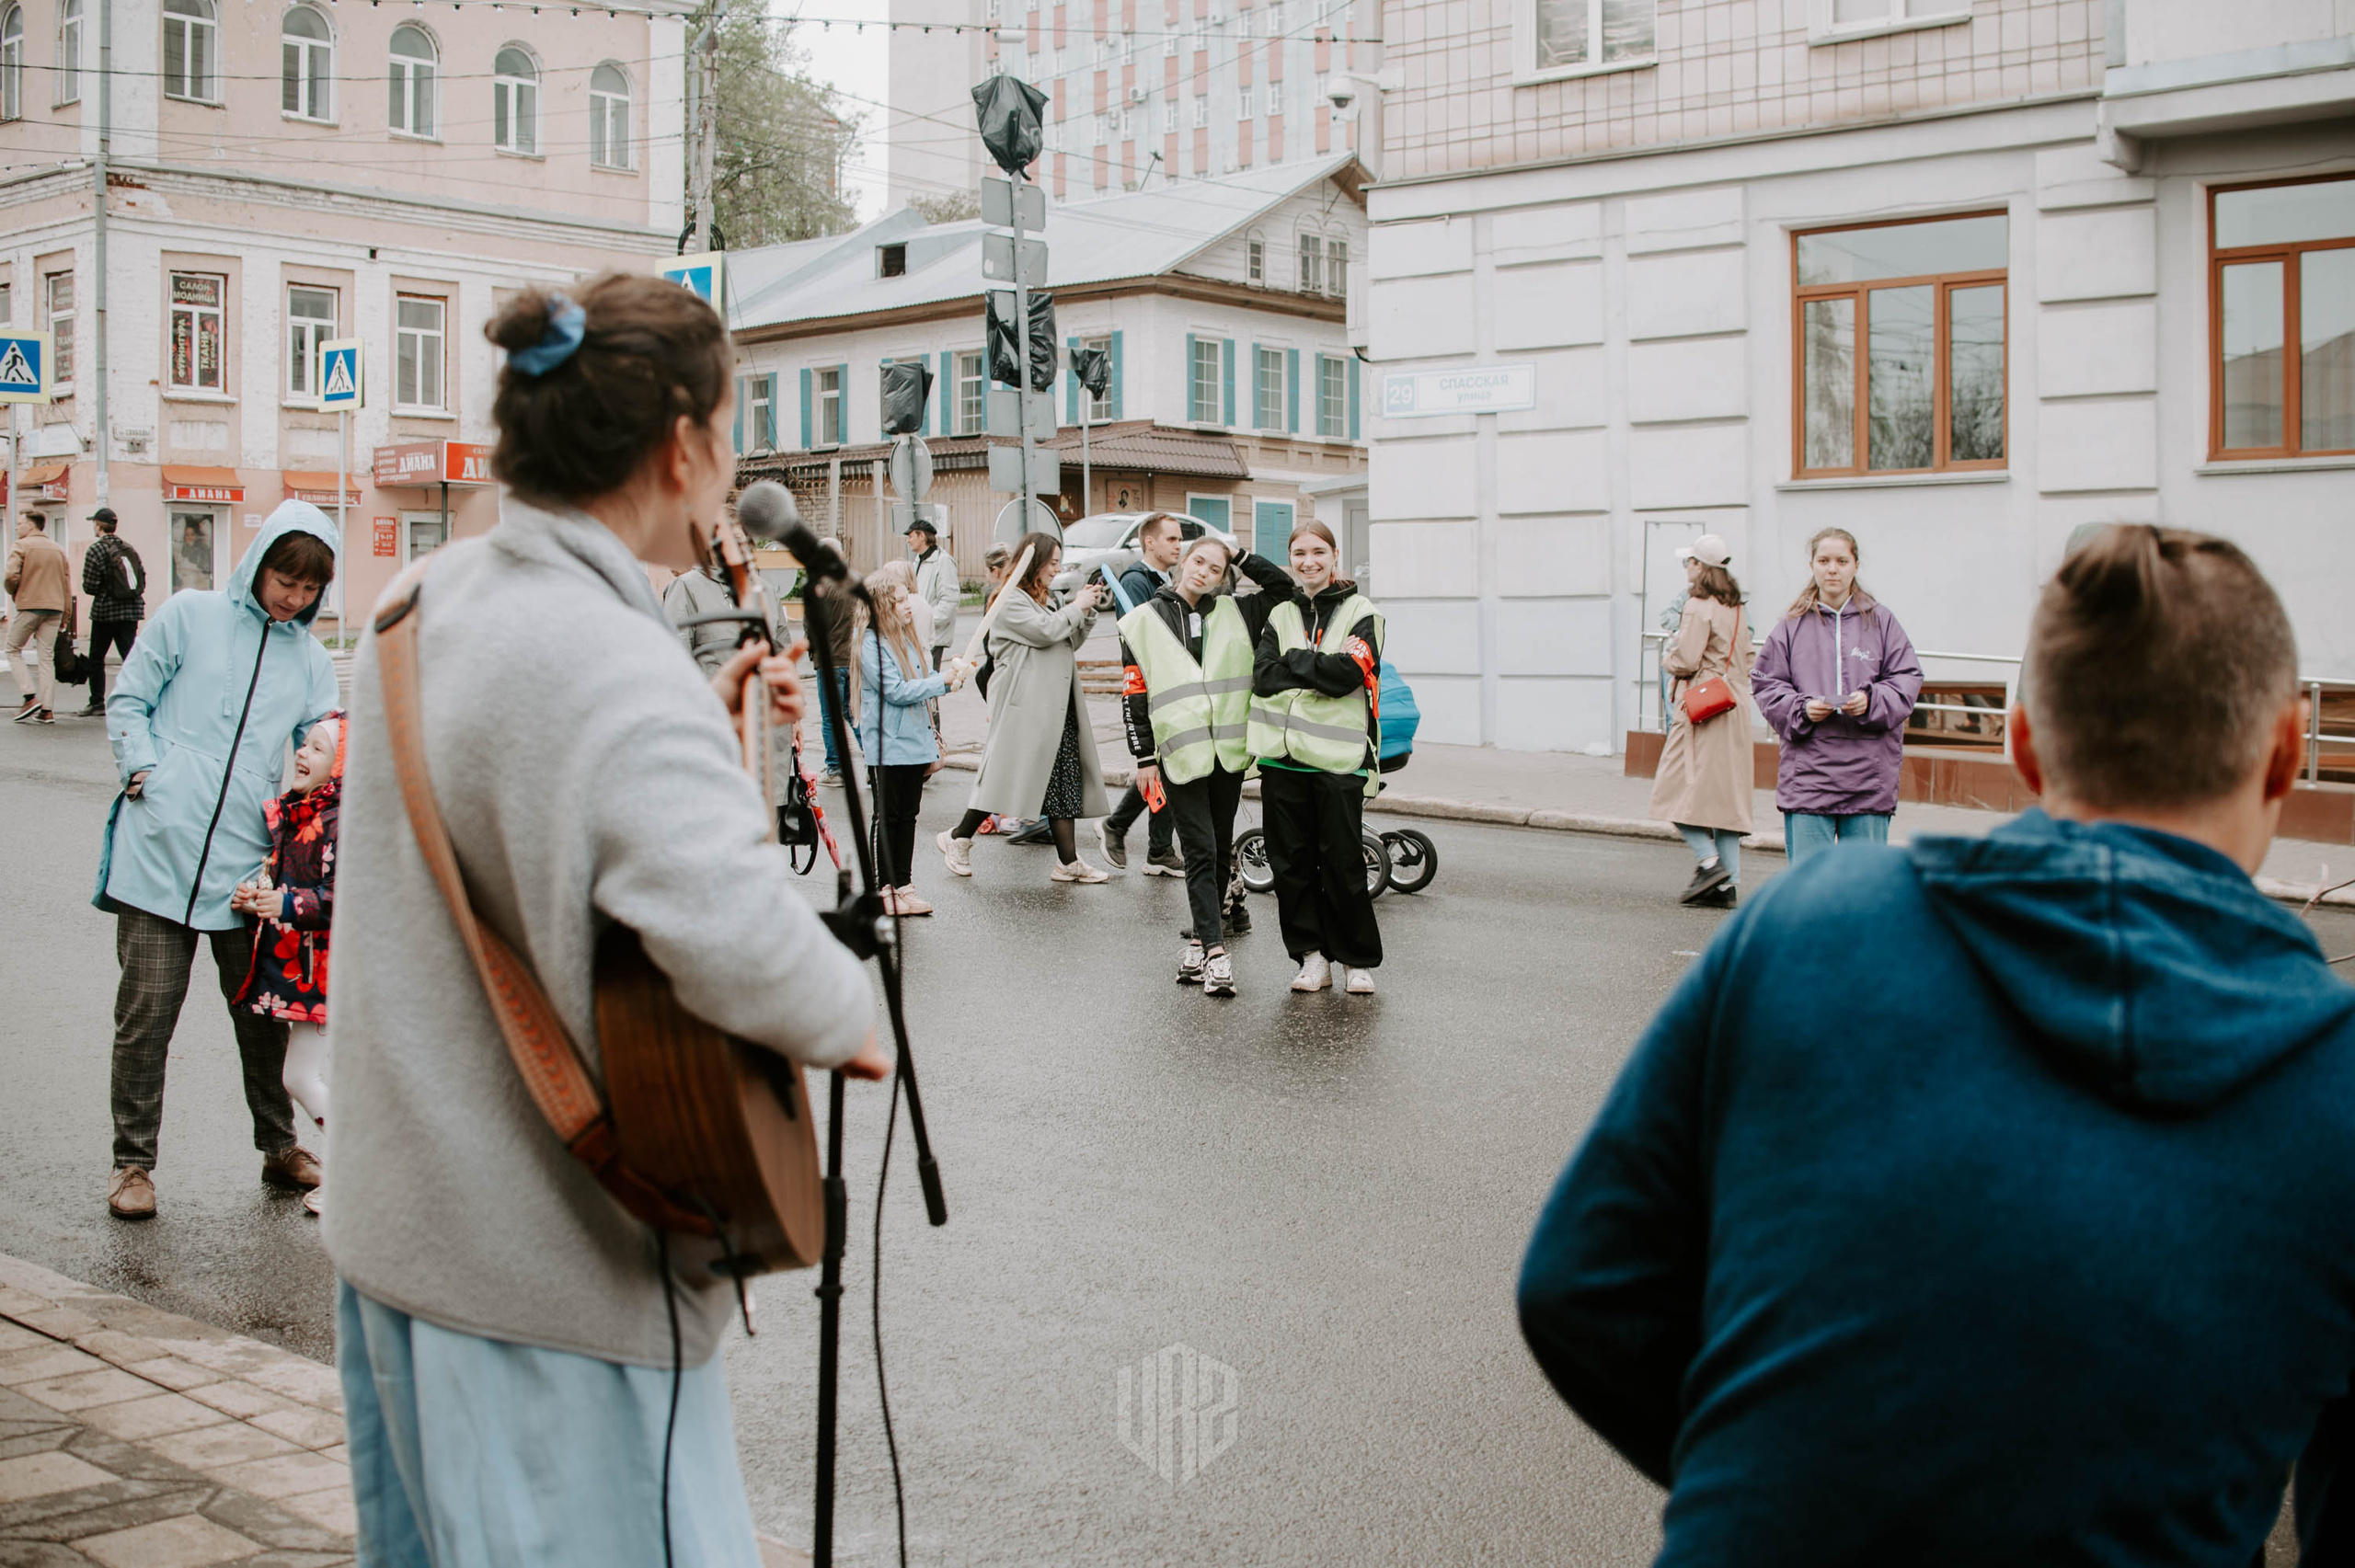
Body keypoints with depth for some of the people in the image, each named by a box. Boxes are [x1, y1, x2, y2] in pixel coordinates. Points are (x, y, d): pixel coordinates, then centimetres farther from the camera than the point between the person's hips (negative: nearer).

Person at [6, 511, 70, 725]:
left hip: (29, 606, -5)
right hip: (55, 608, 5)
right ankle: (46, 710, 0)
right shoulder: (57, 549, 14)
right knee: (46, 657, 5)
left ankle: (30, 697, -5)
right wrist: (65, 615, 14)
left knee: (13, 650, 10)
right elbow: (67, 584, 12)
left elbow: (12, 575, -16)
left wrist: (13, 593, 4)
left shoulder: (21, 546, -4)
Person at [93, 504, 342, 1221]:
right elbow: (127, 700, 6)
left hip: (247, 856, 3)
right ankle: (133, 1160, 12)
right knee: (147, 1009, 0)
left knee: (263, 1009, 9)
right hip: (160, 844, -3)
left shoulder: (310, 658, 13)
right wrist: (145, 771, -7)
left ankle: (278, 1146, 24)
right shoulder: (189, 615, 5)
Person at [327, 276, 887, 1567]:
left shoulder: (426, 603, 4)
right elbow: (728, 930, -39)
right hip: (552, 1273, -9)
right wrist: (849, 1018, -21)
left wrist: (700, 731, 8)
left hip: (397, 1220, 10)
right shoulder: (612, 666, -26)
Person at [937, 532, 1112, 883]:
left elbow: (1071, 641, 24)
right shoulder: (1010, 601, -8)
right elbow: (1044, 631, -20)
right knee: (1008, 772, -6)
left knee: (1064, 780, 3)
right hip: (1024, 706, -9)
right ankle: (958, 838, 10)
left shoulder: (1047, 600, 22)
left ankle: (1068, 862, 2)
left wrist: (1087, 611, 9)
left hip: (1055, 706, 9)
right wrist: (1076, 607, -8)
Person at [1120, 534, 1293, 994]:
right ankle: (1215, 953, -13)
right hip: (1179, 754, -3)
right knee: (1201, 853, -9)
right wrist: (1143, 757, 0)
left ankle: (1200, 939, 20)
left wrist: (1240, 557, 6)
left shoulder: (1234, 614, 10)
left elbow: (1282, 586, 13)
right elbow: (1134, 696, 4)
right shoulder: (1144, 621, 3)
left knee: (1221, 852, 9)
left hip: (1228, 752, 4)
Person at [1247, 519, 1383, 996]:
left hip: (1337, 756, -4)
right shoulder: (1281, 613, 15)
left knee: (1342, 863, -3)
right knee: (1291, 862, 5)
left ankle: (1358, 961, 11)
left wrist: (1294, 660, -6)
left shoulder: (1360, 612, 3)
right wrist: (1319, 667, -8)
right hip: (1283, 754, 4)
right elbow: (1263, 677, 0)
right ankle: (1312, 956, 15)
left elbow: (1346, 675, -14)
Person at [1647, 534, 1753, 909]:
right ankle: (1728, 882, 4)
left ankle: (1709, 862, -16)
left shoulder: (1698, 607, -11)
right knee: (1727, 791, 7)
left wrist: (1667, 657, 3)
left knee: (1678, 786, -2)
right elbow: (1747, 660, 20)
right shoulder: (1736, 608, 14)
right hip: (1736, 707, 8)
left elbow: (1687, 661, -16)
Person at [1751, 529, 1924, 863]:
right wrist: (1801, 709, -10)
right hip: (1807, 771, 0)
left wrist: (1872, 701, -13)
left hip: (1870, 776, 1)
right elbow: (1765, 684, 7)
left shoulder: (1880, 621, 6)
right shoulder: (1792, 625, 6)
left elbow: (1907, 678, 5)